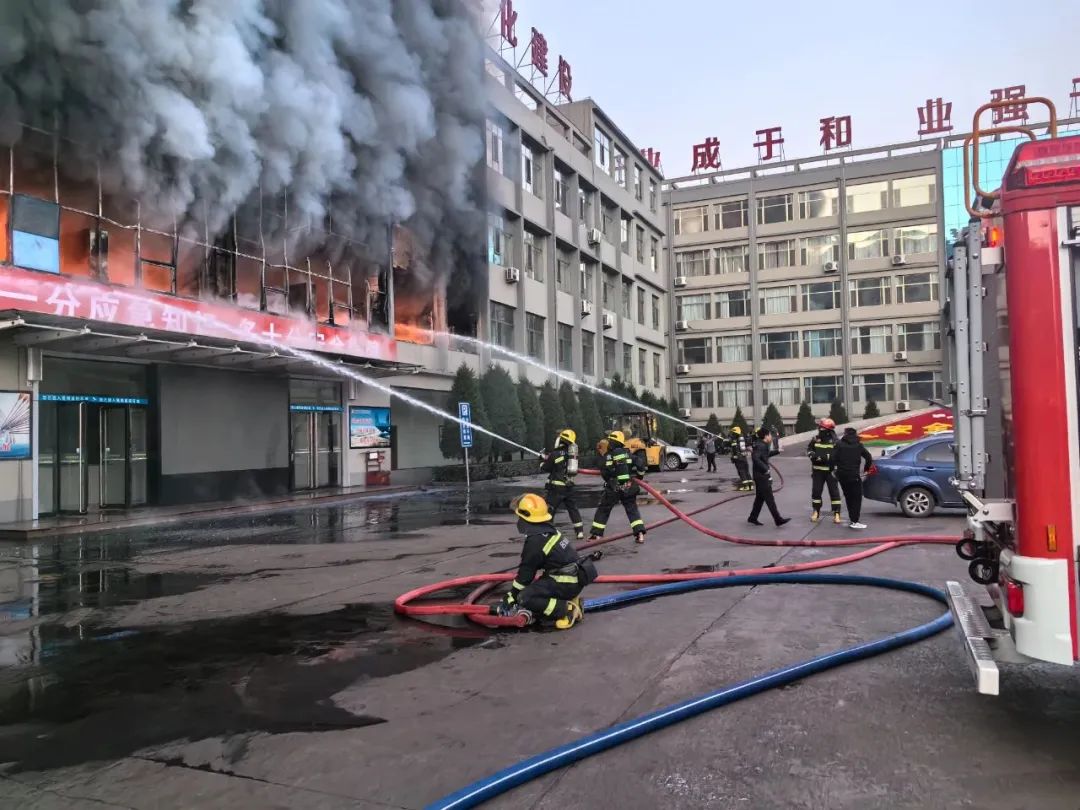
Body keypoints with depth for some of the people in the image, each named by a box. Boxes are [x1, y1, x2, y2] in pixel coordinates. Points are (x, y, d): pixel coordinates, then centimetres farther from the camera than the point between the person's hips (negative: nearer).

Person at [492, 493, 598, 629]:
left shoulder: (535, 541, -18)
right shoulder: (549, 530, 10)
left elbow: (525, 573, -10)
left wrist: (511, 597, 1)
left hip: (567, 582, -9)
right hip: (575, 577, 9)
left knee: (525, 597, -13)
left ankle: (567, 610, -14)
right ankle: (570, 599, 8)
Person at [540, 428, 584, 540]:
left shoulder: (555, 454, -13)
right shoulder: (571, 453, 5)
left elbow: (545, 468, -3)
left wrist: (543, 460, 18)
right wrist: (548, 457, 16)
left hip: (557, 486, -6)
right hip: (569, 486, 6)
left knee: (549, 509, 0)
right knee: (573, 508, 15)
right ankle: (580, 532, 15)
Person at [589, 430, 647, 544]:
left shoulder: (608, 456, -6)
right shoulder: (628, 454, 5)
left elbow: (605, 473, -8)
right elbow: (640, 466, 3)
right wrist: (637, 477, 18)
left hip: (613, 488, -3)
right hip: (629, 487, 3)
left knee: (603, 510, 10)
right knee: (632, 509, 12)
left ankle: (596, 535, 13)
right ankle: (640, 533, -1)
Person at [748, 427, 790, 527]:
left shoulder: (763, 445, 13)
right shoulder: (760, 445, -18)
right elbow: (755, 458, -33)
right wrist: (766, 469, -31)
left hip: (762, 475, 11)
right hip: (762, 476, -11)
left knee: (760, 497, 16)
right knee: (769, 498, -7)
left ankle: (753, 518, 22)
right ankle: (778, 520, -5)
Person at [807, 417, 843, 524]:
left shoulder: (835, 441, -10)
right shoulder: (815, 440, 4)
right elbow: (809, 450, 12)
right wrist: (812, 454, -10)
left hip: (830, 471, -4)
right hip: (817, 470, 4)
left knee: (834, 491, 0)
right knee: (816, 491, 8)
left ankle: (836, 513, 5)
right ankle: (816, 511, 23)